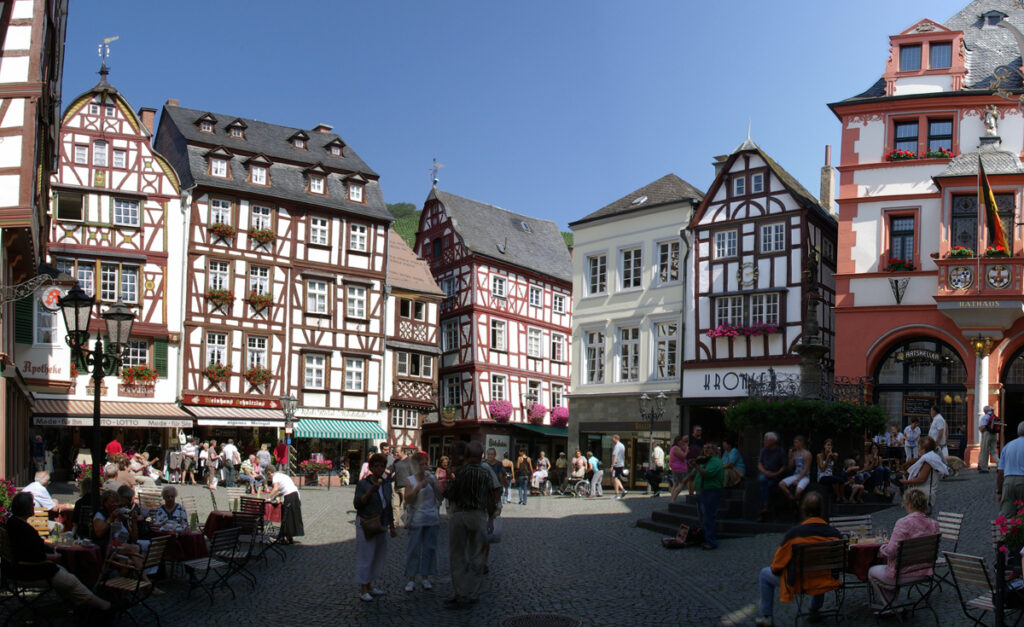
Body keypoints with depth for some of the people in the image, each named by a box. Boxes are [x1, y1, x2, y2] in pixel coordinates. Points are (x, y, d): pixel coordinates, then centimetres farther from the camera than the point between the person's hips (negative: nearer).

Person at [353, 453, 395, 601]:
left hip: (381, 525, 6)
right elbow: (357, 504, -16)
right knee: (365, 555, -4)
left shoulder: (387, 484, 11)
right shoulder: (362, 484, -7)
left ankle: (369, 585, 22)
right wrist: (371, 491, -25)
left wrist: (391, 526, 18)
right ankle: (363, 590, 2)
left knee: (378, 555, 10)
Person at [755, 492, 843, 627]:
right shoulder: (835, 534, -16)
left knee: (765, 574, 22)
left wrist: (774, 569, 9)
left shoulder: (793, 534, -24)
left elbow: (776, 568, -14)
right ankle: (815, 610, 47)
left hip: (798, 584, -3)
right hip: (826, 583, 3)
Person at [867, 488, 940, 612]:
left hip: (905, 574, -7)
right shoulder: (933, 524, -3)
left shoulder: (903, 523, -25)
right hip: (924, 572, 7)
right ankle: (890, 603, 36)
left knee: (872, 572, 20)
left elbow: (891, 550, -27)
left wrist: (881, 549, -4)